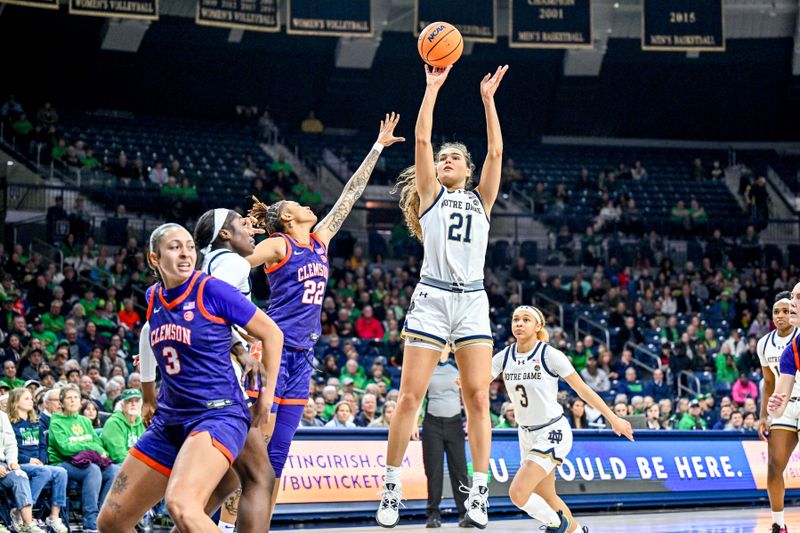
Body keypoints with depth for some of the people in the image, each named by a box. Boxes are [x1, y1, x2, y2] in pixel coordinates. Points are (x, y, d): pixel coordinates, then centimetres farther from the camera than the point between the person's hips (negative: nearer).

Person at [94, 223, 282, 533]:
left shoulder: (211, 290, -10)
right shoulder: (153, 298, 8)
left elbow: (272, 334, -3)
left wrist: (266, 397, -1)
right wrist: (148, 398, 35)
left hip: (218, 415, -7)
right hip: (169, 421, 7)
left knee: (180, 505, -34)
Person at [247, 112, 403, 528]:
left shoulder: (320, 240, 15)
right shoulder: (277, 245, -4)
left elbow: (351, 193, 19)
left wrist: (379, 146, 22)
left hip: (302, 354, 7)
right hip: (275, 348, -7)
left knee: (279, 449, 6)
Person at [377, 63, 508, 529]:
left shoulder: (481, 200, 17)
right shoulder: (430, 195, 12)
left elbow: (496, 151, 6)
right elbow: (422, 139, 2)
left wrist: (488, 99, 5)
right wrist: (432, 89, 1)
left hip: (473, 301, 2)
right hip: (433, 298, -2)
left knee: (478, 397, -4)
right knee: (411, 395, -5)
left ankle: (479, 495, -2)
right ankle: (392, 490, 2)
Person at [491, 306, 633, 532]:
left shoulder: (550, 355, -14)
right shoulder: (504, 357, -1)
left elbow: (582, 389, -7)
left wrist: (613, 418, -4)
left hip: (553, 432, -6)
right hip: (527, 435, 6)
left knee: (518, 493, -18)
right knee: (547, 499, 13)